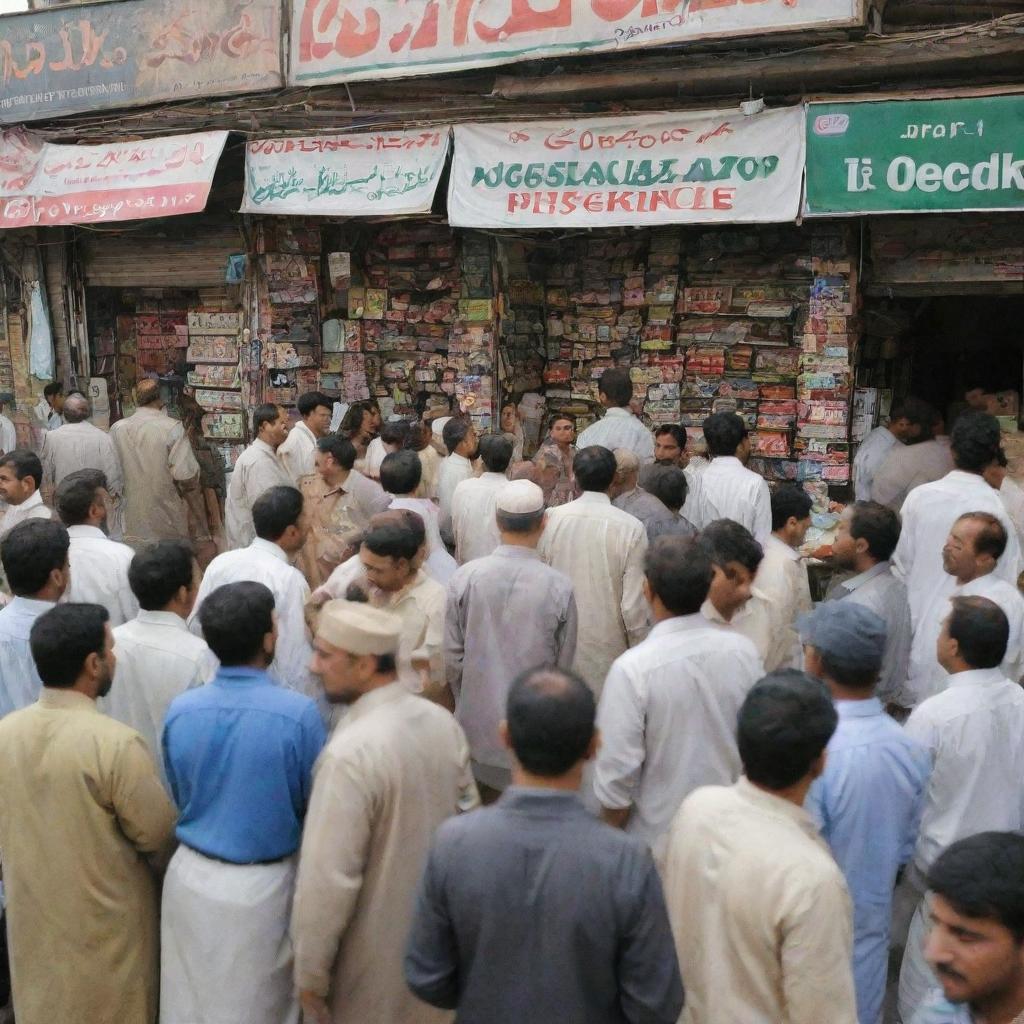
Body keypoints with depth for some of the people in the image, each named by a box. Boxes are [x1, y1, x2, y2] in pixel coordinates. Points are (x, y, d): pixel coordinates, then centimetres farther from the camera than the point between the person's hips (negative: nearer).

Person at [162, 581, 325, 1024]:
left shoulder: (180, 710, -11)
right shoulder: (298, 713, -22)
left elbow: (180, 797, 5)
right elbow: (315, 806, -8)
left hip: (191, 875, 3)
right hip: (263, 885, -3)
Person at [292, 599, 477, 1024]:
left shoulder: (352, 752, -28)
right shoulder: (443, 723, -6)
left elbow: (330, 876, -24)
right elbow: (468, 819, 5)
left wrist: (310, 971, -12)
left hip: (371, 952, -6)